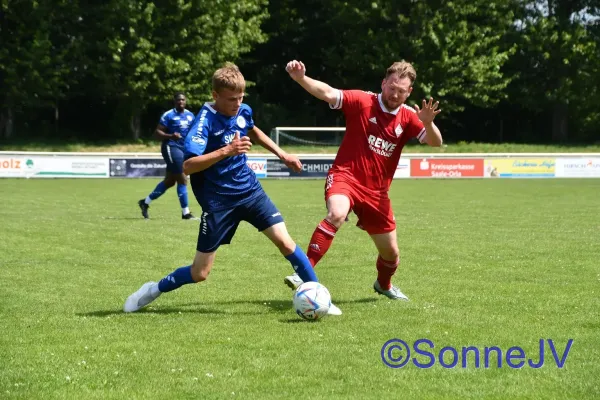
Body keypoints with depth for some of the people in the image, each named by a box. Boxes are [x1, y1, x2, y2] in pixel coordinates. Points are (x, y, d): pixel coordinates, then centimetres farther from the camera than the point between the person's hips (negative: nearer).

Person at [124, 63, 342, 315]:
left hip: (249, 190, 5)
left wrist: (282, 155, 22)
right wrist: (227, 151, -39)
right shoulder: (205, 121, -21)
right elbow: (188, 166, -31)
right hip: (218, 200, -5)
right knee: (200, 273, -1)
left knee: (285, 242, -9)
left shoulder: (243, 112, -1)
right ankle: (155, 290, 24)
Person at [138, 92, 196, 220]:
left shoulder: (190, 115, 13)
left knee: (169, 181, 14)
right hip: (172, 148, -8)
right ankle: (185, 212, -6)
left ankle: (145, 202, 28)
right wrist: (170, 136, -28)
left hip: (184, 149, 8)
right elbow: (157, 132, -11)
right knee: (182, 179, -11)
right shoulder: (169, 115, -8)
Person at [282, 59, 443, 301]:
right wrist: (300, 78, -38)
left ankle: (384, 285, 47)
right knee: (336, 214, -38)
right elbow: (328, 94, -20)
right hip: (345, 176, -4)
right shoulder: (362, 102, -8)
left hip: (376, 191, 5)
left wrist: (428, 122, -29)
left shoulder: (408, 117, 3)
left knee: (391, 253, 13)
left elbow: (435, 142, -8)